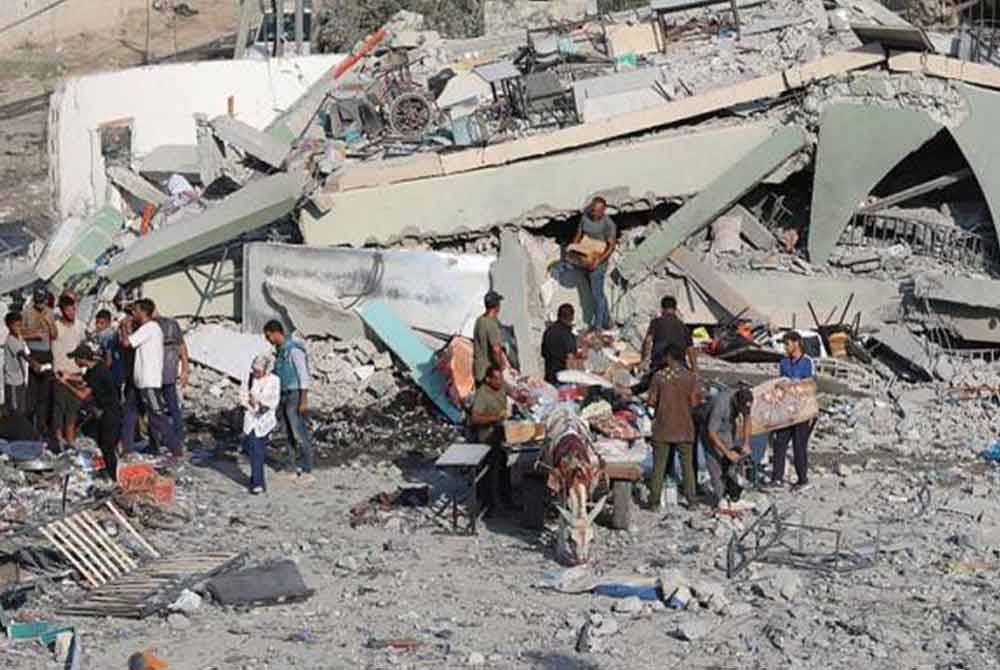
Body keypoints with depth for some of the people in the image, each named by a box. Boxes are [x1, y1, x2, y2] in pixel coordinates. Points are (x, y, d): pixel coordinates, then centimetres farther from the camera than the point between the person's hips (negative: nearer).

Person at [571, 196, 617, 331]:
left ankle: (597, 326, 6)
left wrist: (598, 261, -25)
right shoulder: (585, 217, 1)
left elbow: (611, 246, -17)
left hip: (599, 261, -7)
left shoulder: (609, 224, -17)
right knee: (599, 292, 16)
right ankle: (607, 321, 27)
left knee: (597, 293, -2)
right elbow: (579, 235, 11)